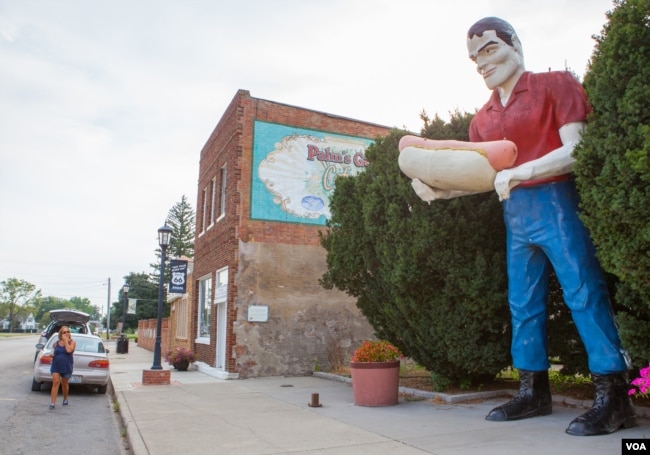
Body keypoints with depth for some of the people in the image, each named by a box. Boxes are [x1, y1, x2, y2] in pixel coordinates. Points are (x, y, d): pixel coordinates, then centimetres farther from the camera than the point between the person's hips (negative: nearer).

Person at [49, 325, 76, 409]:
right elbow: (54, 351, 20)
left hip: (66, 367, -1)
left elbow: (69, 350, -22)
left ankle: (65, 399, 35)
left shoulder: (72, 342, -4)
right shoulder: (56, 343, 4)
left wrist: (66, 340, -15)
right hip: (56, 366, 1)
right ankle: (53, 403, -8)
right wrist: (52, 354, -3)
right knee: (55, 382, -10)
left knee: (65, 384, 13)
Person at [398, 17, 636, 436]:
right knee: (524, 303, 9)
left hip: (556, 201, -6)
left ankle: (613, 394, 2)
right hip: (514, 213, 7)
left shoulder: (555, 84, 0)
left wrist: (524, 171, -23)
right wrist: (439, 190, -1)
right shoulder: (483, 118, 15)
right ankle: (534, 391, 20)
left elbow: (576, 149, -10)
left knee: (584, 293, -7)